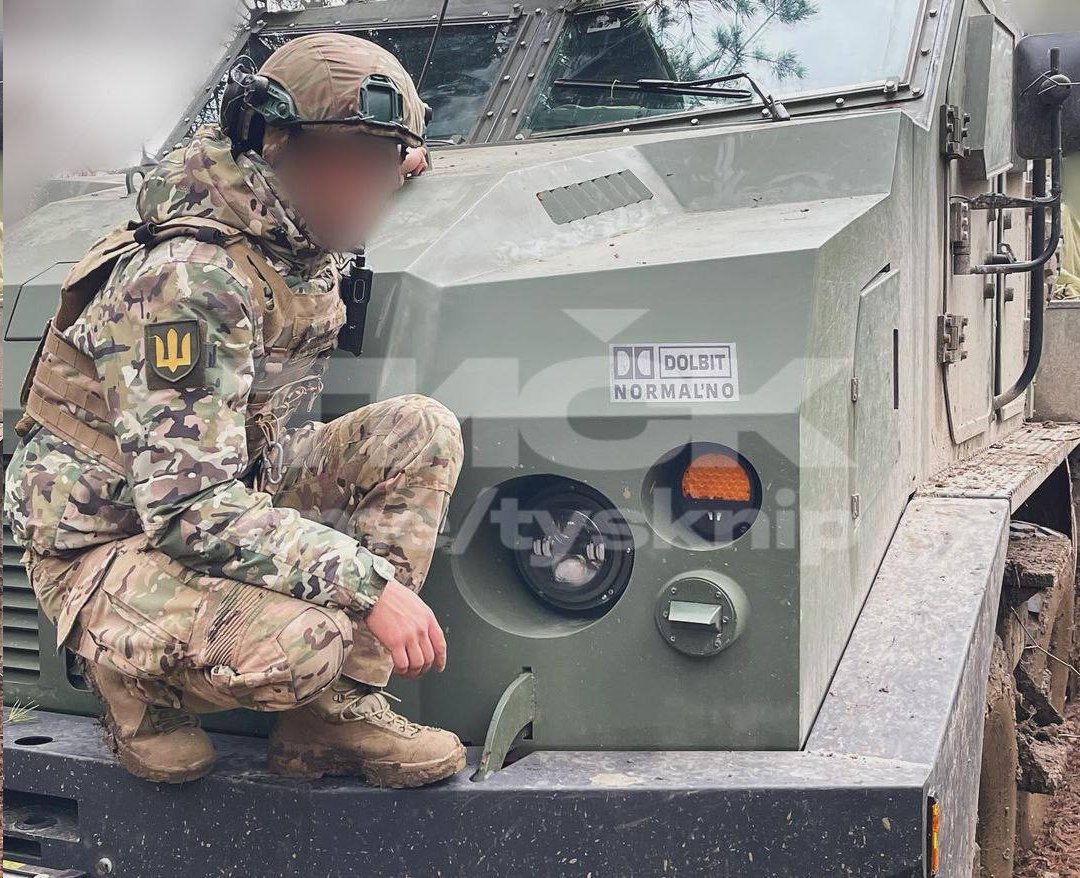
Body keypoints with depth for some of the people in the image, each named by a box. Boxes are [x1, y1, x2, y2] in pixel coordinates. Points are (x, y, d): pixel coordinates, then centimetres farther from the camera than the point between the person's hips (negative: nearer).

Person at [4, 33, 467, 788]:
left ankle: (338, 710, -7)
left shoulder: (304, 230, -2)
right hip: (110, 542, -8)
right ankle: (138, 678, -1)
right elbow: (189, 510, -32)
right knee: (301, 642, -36)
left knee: (423, 431, -9)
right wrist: (370, 584, -34)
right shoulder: (191, 279, -28)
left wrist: (391, 166, 14)